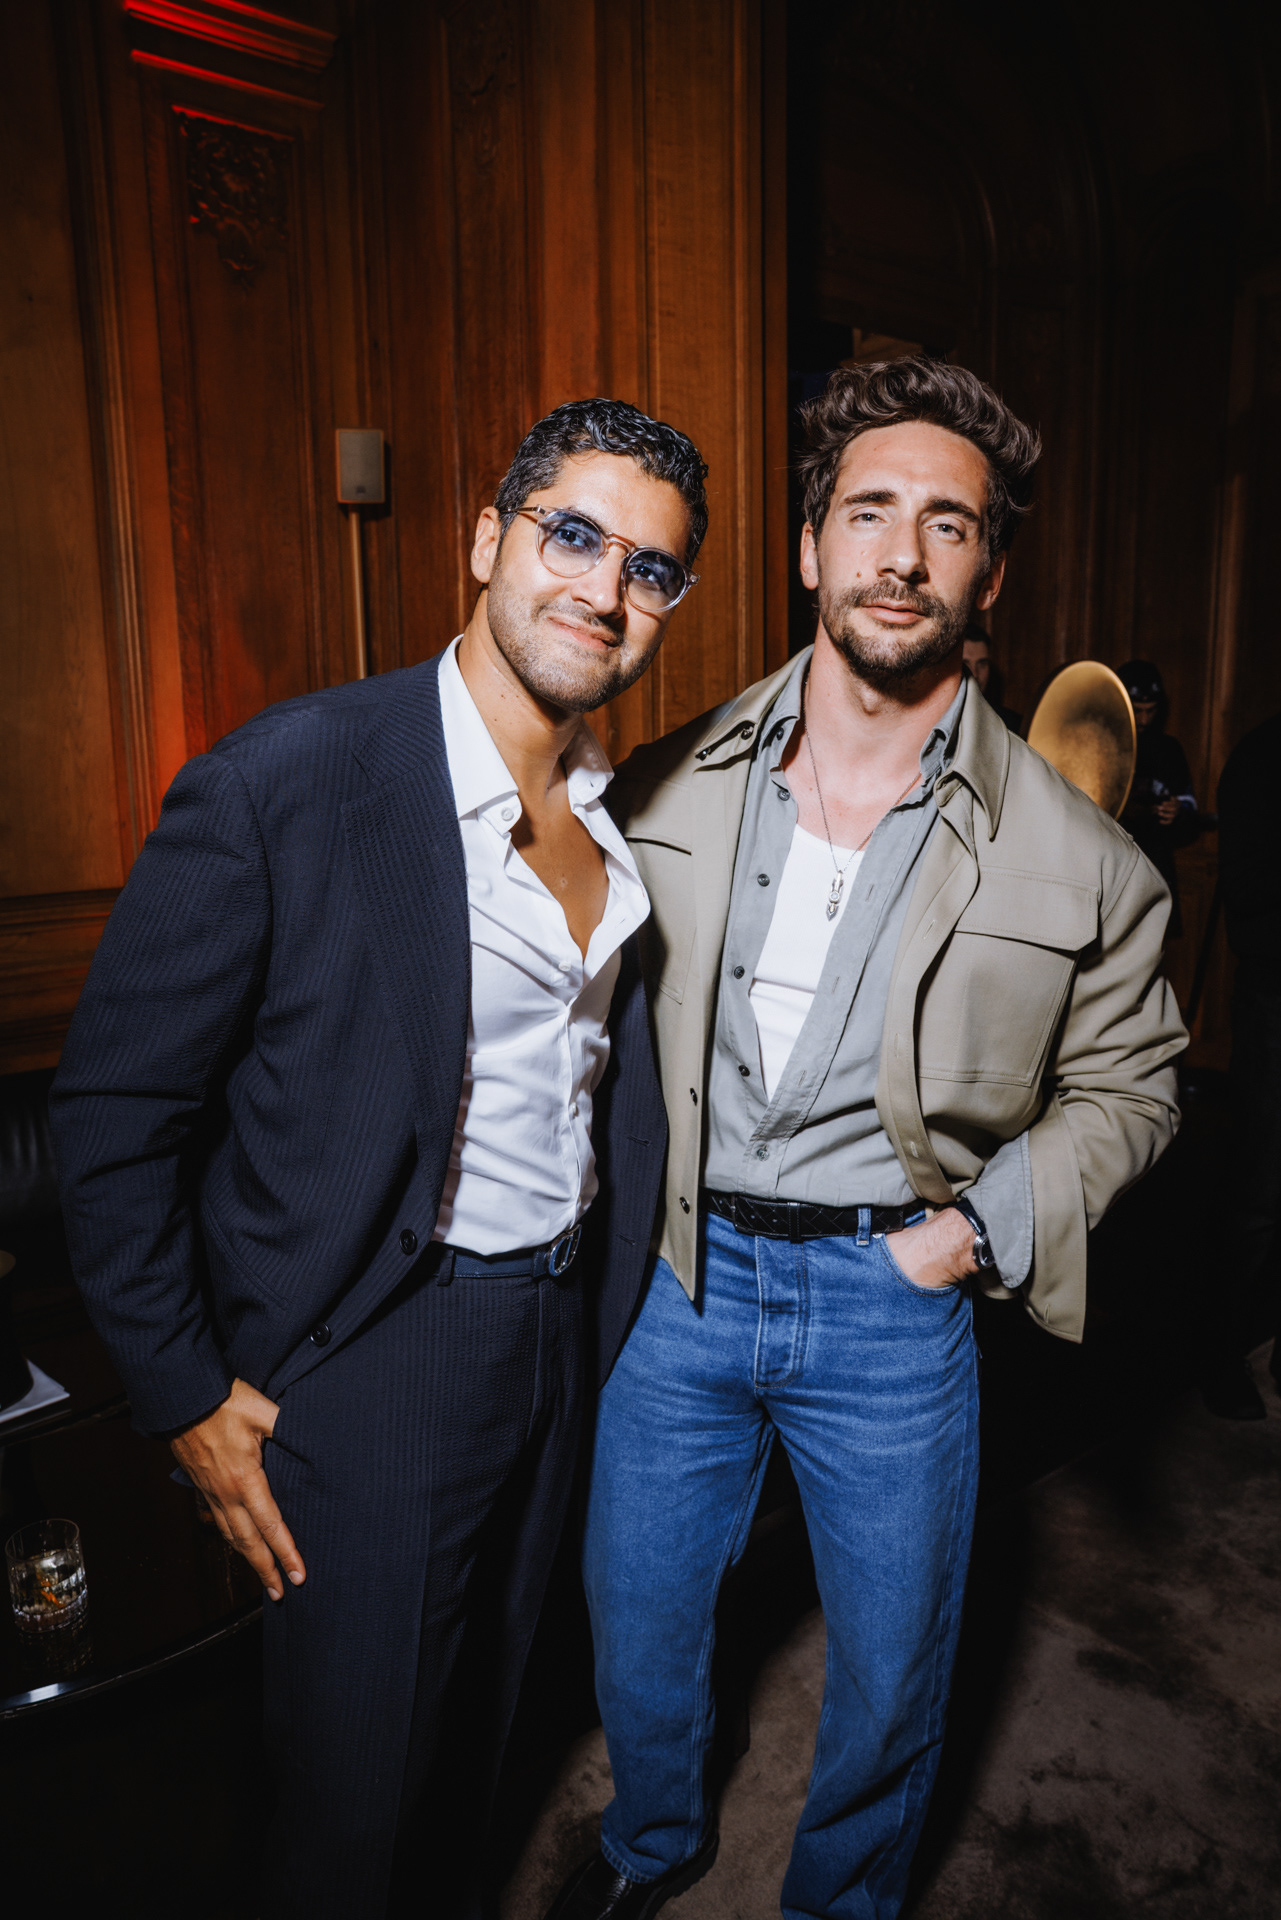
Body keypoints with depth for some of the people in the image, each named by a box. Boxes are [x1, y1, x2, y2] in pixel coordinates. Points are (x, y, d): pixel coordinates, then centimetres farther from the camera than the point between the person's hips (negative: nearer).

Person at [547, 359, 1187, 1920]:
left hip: (893, 1294, -1)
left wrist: (983, 1222, -10)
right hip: (682, 1269, 2)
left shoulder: (1073, 858, -10)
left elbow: (1126, 1085, 3)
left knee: (890, 1674, 20)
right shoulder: (667, 787, -5)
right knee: (634, 1623, 22)